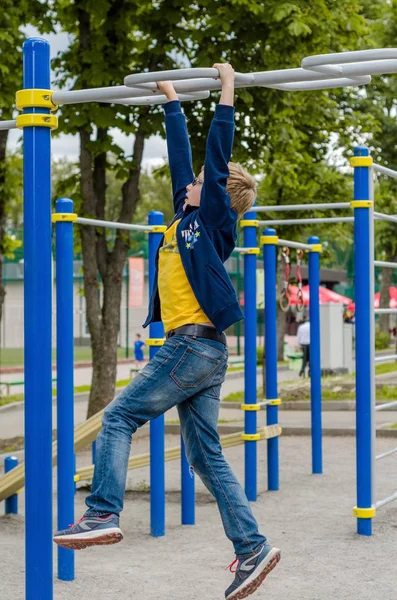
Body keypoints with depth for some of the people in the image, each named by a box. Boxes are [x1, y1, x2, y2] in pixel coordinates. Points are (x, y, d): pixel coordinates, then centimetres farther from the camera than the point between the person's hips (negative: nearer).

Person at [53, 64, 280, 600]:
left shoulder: (213, 220, -2)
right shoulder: (189, 215, 18)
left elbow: (217, 154, -7)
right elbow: (181, 154, 25)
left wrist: (227, 92, -3)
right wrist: (171, 99, 32)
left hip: (194, 345, -9)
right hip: (200, 351, 9)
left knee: (119, 418, -6)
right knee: (206, 455, 6)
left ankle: (103, 514, -7)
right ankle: (251, 548, 5)